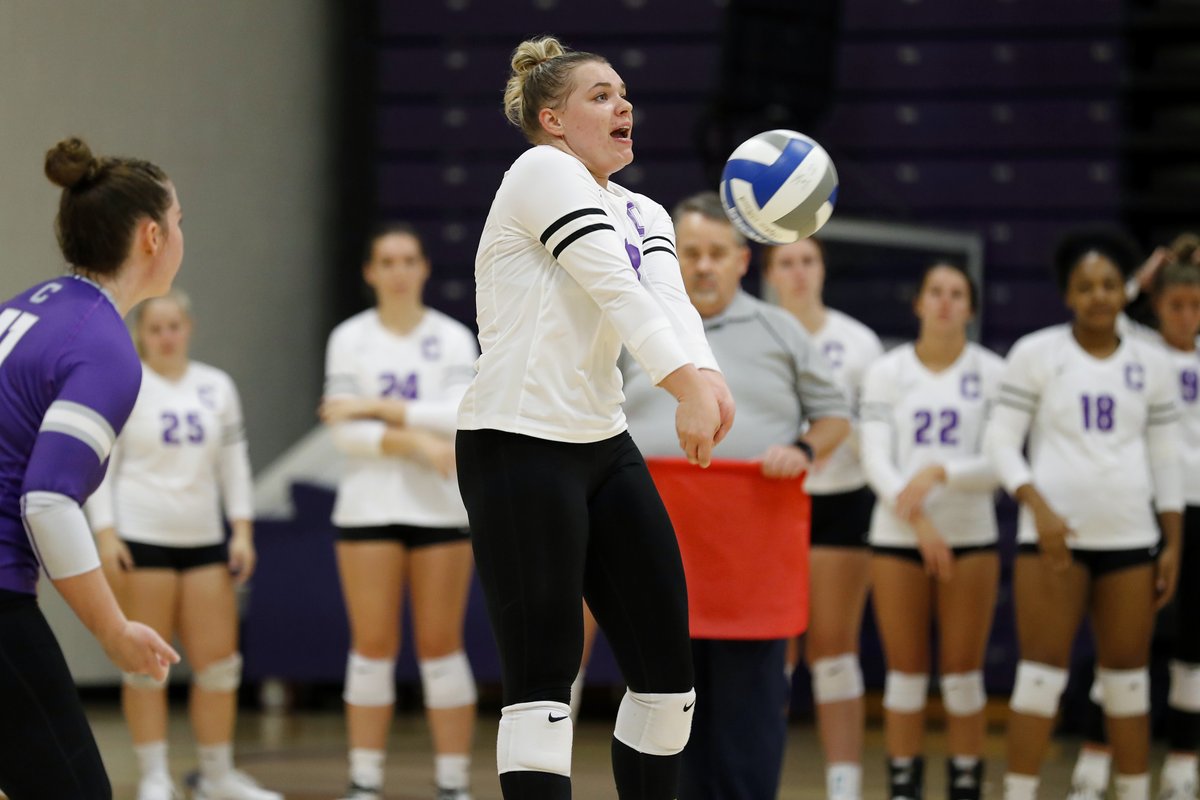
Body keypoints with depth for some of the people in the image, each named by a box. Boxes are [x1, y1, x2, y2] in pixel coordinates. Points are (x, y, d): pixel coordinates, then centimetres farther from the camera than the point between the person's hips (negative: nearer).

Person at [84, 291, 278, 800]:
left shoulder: (217, 388, 12)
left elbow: (235, 462, 14)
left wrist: (243, 530, 6)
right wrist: (105, 534, -12)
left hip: (203, 542, 4)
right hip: (140, 539, -4)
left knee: (219, 661, 2)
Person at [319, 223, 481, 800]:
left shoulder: (453, 339, 3)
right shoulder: (349, 339, 4)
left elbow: (458, 416, -11)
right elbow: (345, 432, -6)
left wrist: (378, 407, -14)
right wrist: (417, 442, -17)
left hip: (441, 509, 0)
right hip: (369, 508, 0)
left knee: (441, 645, 0)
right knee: (372, 645, 0)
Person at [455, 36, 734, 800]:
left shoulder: (642, 214, 15)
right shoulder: (543, 171, -7)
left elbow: (669, 300, -7)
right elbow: (617, 291, -20)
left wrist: (706, 374, -27)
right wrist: (685, 387, -31)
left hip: (604, 445, 8)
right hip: (519, 445, -8)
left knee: (667, 667, 6)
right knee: (544, 678, -10)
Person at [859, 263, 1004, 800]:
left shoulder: (991, 373, 3)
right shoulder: (886, 373, 5)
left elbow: (999, 463, -4)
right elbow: (875, 459, -3)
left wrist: (940, 473, -21)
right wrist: (918, 518, -17)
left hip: (970, 537, 0)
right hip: (897, 536, 0)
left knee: (963, 673, 0)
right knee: (905, 672, 2)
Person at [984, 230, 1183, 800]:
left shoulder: (1150, 364, 9)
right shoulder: (1037, 354, 0)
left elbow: (1165, 458, 12)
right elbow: (1000, 442, -3)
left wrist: (1173, 543, 7)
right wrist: (1039, 508, -17)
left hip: (1130, 537, 3)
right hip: (1054, 534, -3)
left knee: (1128, 677, 6)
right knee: (1042, 672, -6)